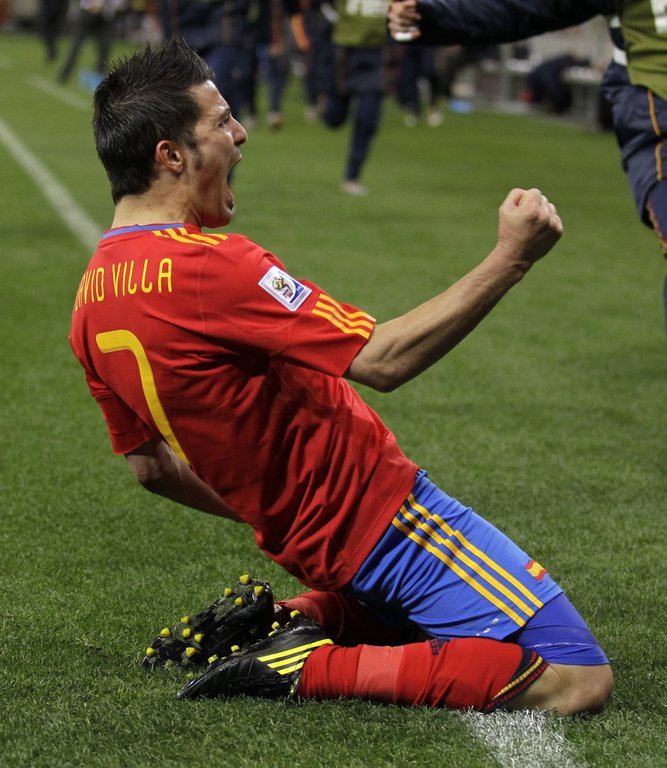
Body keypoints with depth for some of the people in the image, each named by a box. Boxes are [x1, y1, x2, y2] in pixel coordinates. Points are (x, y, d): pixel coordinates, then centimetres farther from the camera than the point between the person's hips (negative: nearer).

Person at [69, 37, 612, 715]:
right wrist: (511, 257, -21)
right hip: (380, 518, -10)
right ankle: (307, 667, -10)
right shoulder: (204, 264, -25)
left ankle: (297, 618, 11)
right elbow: (384, 360, -28)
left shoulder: (91, 301, 3)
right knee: (578, 680, -10)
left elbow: (151, 466, 13)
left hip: (299, 536, 10)